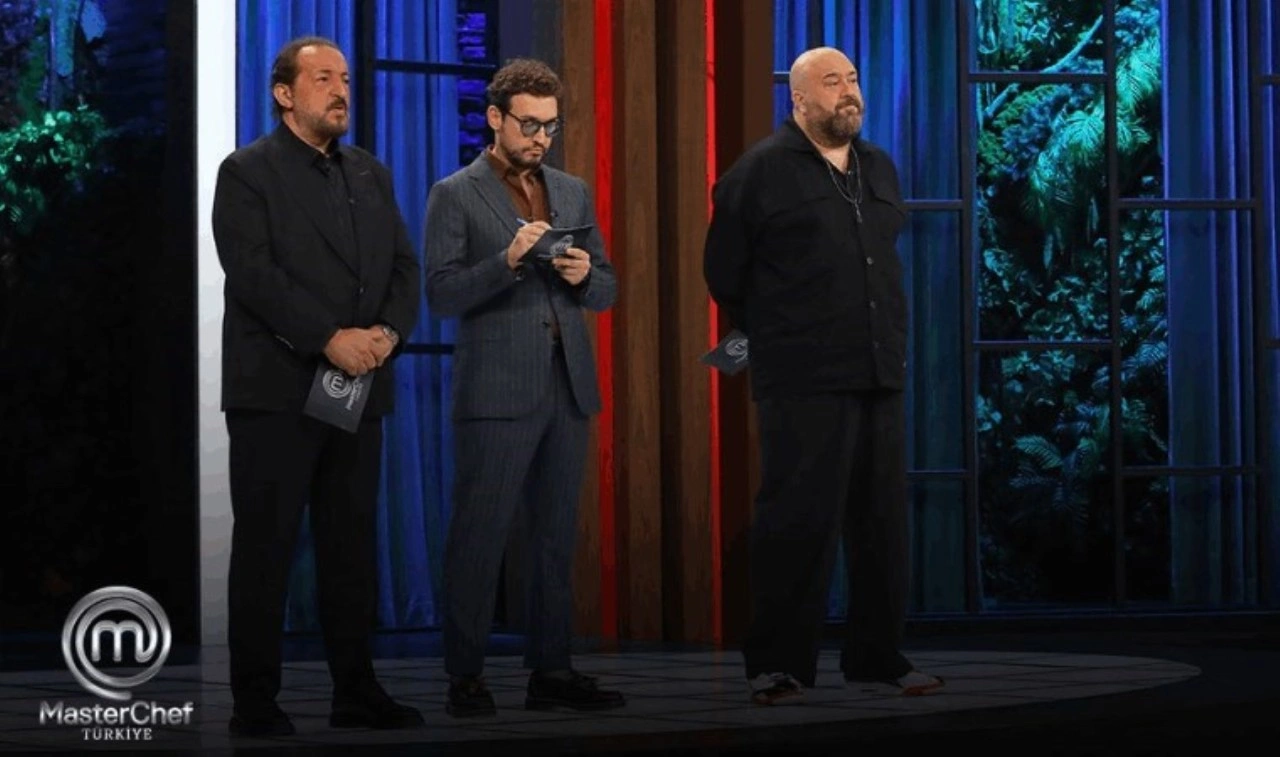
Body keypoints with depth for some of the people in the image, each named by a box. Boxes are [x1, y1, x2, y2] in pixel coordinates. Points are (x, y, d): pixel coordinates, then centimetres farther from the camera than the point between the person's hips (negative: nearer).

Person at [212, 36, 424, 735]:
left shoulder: (371, 174, 17)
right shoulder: (248, 172, -3)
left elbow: (405, 266, 11)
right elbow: (254, 272, -14)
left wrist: (389, 331, -9)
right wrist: (331, 339, -20)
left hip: (359, 388, 6)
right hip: (277, 389, -6)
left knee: (352, 547, 9)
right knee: (265, 548, -1)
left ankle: (356, 692, 16)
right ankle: (255, 703, 3)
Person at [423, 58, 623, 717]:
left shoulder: (572, 193, 15)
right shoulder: (455, 195, 0)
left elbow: (605, 293, 16)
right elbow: (441, 296, -8)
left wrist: (584, 276, -7)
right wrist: (508, 261, -21)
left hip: (567, 390, 5)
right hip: (497, 392, -5)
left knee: (556, 537, 7)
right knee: (479, 538, -4)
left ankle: (551, 672, 12)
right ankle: (465, 679, 0)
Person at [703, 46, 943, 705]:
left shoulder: (879, 168, 14)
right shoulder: (761, 171, -5)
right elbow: (724, 271, 2)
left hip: (880, 376, 6)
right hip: (804, 382, -6)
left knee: (882, 520, 9)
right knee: (799, 520, -6)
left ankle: (878, 656, 19)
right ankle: (777, 664, 1)